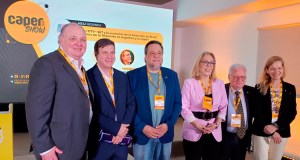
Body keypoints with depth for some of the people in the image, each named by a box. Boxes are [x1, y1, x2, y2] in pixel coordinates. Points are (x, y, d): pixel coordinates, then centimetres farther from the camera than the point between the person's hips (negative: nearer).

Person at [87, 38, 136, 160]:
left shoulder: (122, 77, 8)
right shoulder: (88, 76, -9)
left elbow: (131, 103, 8)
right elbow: (91, 110, -16)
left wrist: (124, 126, -7)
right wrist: (116, 128, -15)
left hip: (122, 139, 5)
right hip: (99, 141, -4)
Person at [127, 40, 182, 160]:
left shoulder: (172, 75, 5)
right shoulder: (133, 75, -5)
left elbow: (178, 103, 5)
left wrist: (168, 125, -7)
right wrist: (142, 127, -14)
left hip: (165, 133, 3)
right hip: (142, 134, -3)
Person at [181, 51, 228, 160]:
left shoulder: (219, 84, 9)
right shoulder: (189, 83, -3)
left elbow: (223, 107, 8)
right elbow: (184, 107, -8)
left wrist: (216, 124, -6)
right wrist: (198, 126, -14)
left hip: (214, 132, 4)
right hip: (193, 132, -3)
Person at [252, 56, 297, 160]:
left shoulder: (290, 88, 3)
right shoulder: (259, 88, -4)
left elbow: (292, 113, 0)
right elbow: (257, 112, -7)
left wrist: (277, 126, -13)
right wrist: (271, 131, -14)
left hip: (281, 132, 2)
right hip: (261, 132, -2)